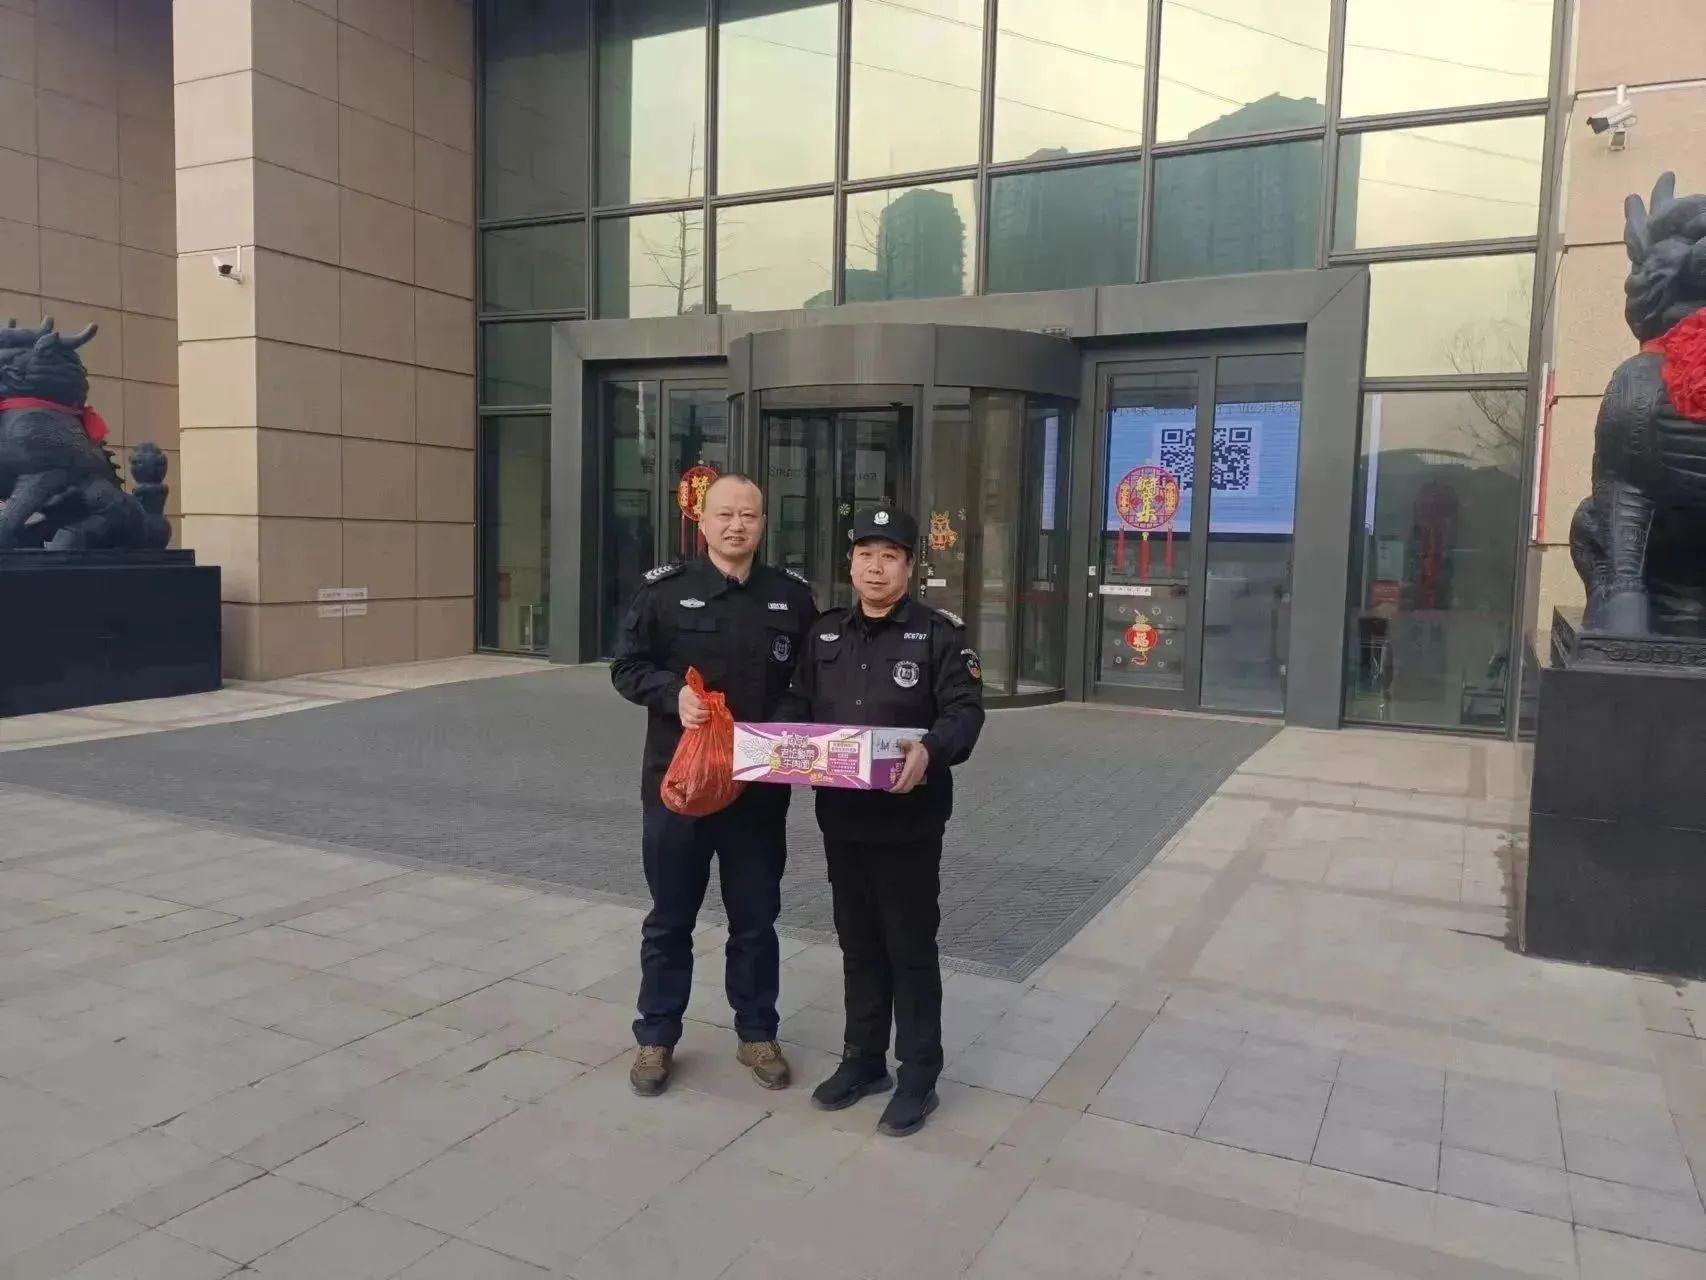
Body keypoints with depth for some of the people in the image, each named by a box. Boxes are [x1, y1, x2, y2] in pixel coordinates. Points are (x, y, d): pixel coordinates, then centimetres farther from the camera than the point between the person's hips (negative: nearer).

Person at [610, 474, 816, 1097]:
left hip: (760, 784, 2)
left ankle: (757, 1034, 31)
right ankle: (656, 1038, 28)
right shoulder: (665, 589, -3)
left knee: (756, 918, 14)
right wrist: (673, 694, -19)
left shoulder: (792, 596, 3)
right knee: (670, 917, 12)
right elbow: (627, 666, -1)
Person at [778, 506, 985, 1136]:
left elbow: (965, 711, -12)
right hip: (842, 816, 5)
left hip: (908, 820, -5)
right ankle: (863, 1059, 32)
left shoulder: (939, 632, -6)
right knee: (858, 942, 17)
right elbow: (799, 704, 12)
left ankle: (918, 1077, 19)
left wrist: (931, 749, -31)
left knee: (910, 947, 5)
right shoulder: (825, 633, 10)